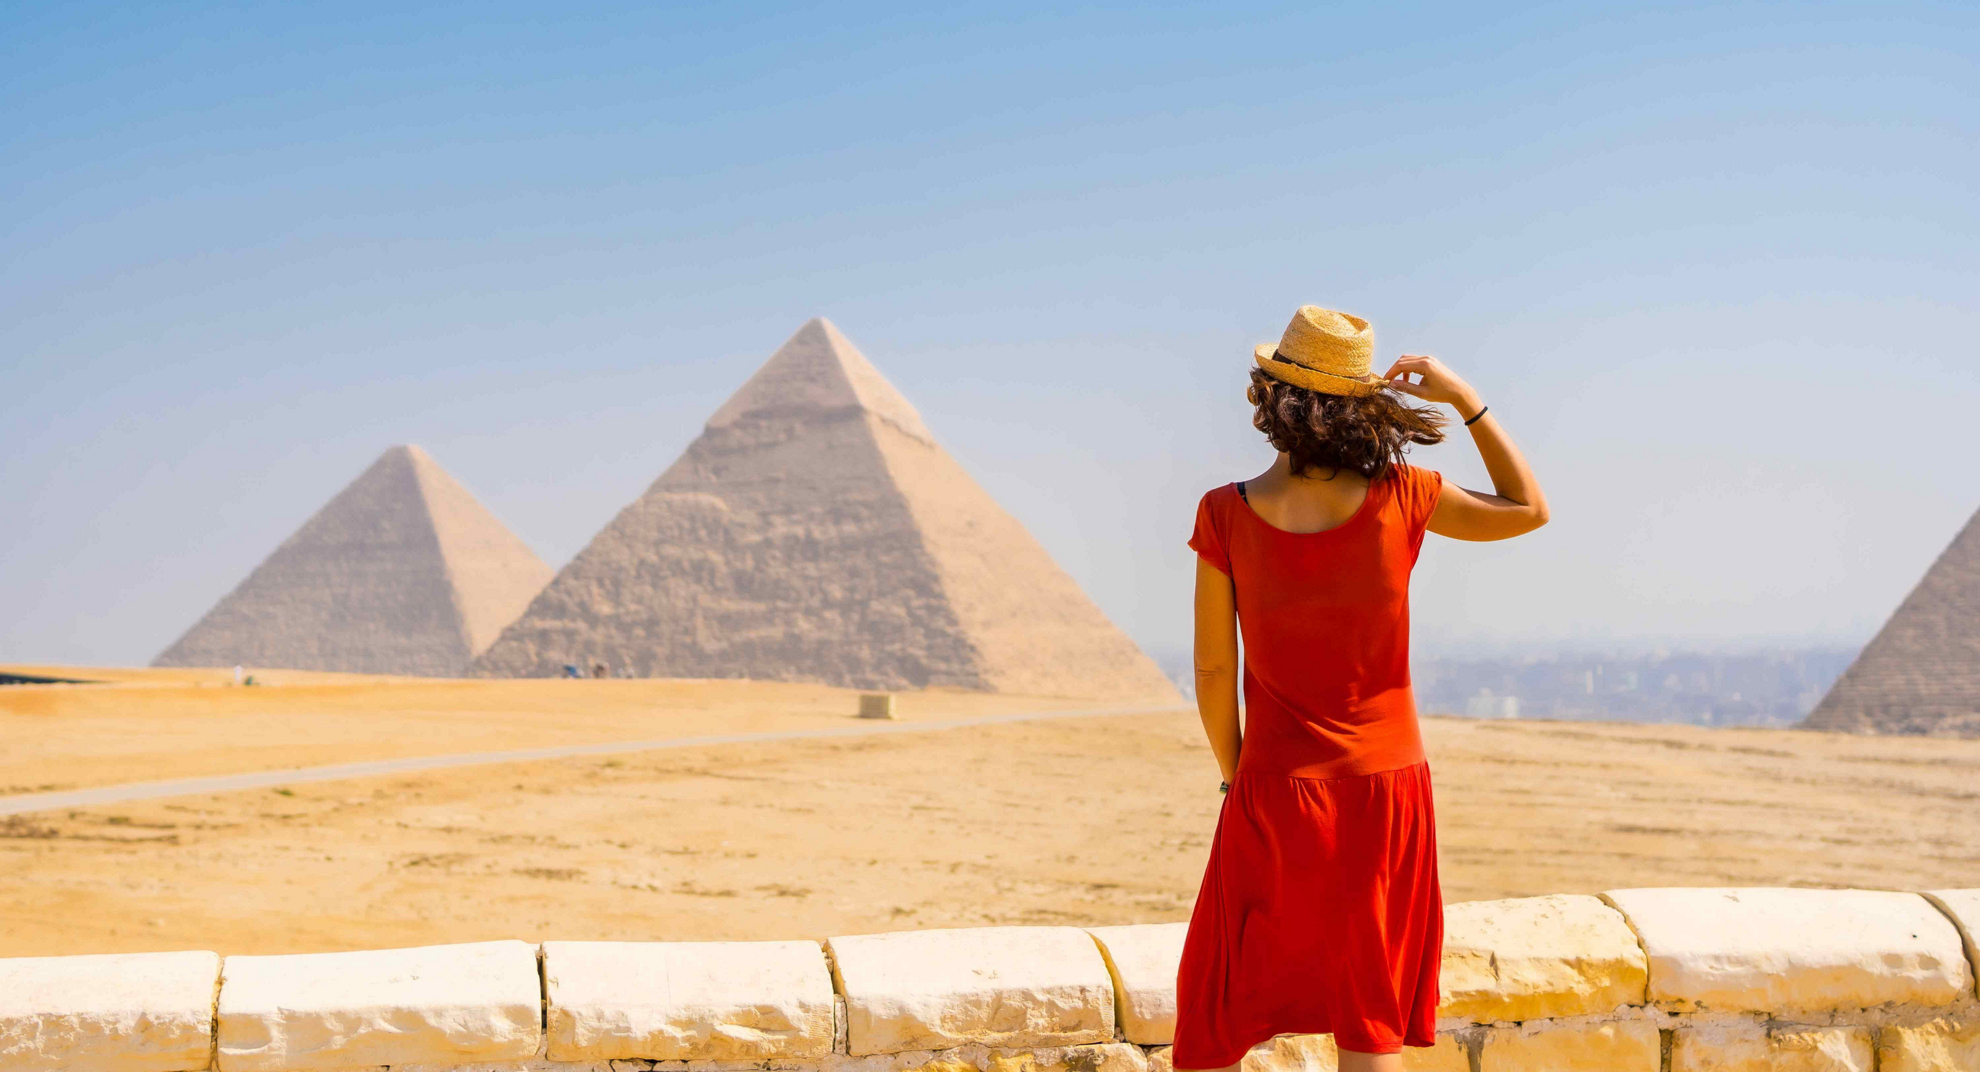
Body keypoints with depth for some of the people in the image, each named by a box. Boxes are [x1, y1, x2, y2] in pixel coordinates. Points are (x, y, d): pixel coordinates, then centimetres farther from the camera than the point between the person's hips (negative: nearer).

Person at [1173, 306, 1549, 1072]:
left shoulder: (1228, 516, -13)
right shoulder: (1400, 498, -9)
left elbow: (1214, 671, -7)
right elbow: (1528, 510, 7)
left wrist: (1235, 773, 8)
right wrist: (1466, 401, 3)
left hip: (1274, 792, -1)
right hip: (1387, 786, 2)